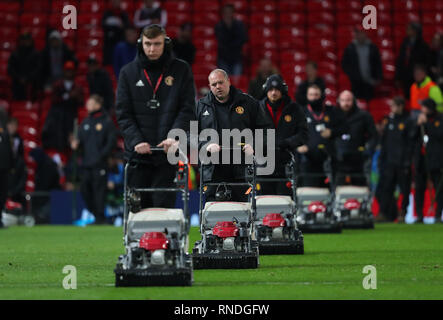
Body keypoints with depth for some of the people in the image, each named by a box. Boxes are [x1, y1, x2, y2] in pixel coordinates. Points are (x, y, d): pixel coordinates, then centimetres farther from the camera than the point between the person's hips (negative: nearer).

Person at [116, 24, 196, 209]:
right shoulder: (129, 72, 8)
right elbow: (123, 113, 3)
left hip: (167, 154, -2)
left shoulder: (181, 70, 6)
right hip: (137, 154, 2)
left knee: (164, 205, -7)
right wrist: (136, 140, -12)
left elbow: (187, 109, 0)